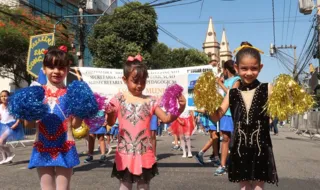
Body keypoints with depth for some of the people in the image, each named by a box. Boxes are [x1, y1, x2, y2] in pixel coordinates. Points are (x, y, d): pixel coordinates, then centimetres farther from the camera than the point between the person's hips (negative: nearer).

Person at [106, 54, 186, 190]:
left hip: (144, 153, 1)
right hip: (125, 152, -1)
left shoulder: (150, 101, 1)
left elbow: (166, 118, -2)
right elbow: (111, 122, -3)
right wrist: (110, 113, -25)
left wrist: (180, 108, -16)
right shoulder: (119, 99, -2)